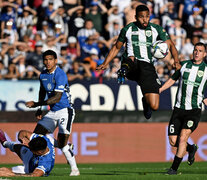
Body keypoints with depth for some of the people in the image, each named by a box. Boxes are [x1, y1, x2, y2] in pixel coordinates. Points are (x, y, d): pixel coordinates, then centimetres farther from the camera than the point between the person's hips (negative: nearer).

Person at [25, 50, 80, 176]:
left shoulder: (60, 75, -19)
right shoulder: (43, 75, 6)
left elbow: (57, 98, -26)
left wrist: (36, 104, -28)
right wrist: (39, 109, 17)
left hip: (65, 110, -8)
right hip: (52, 112, 8)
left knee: (62, 143, -17)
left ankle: (74, 169, -5)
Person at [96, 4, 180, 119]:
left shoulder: (157, 29, 11)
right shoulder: (128, 29, 10)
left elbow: (170, 45, 11)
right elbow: (116, 47, 21)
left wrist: (176, 61, -7)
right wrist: (105, 64, 12)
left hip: (147, 67, 1)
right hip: (131, 63, -1)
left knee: (154, 106, -4)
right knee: (131, 58, -39)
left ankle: (146, 101, 27)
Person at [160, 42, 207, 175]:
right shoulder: (184, 65, 6)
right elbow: (173, 79, 18)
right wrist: (158, 91, 10)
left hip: (194, 110, -3)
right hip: (179, 108, 3)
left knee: (183, 137, -18)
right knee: (173, 141, 0)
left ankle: (174, 168, -11)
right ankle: (191, 149, 31)